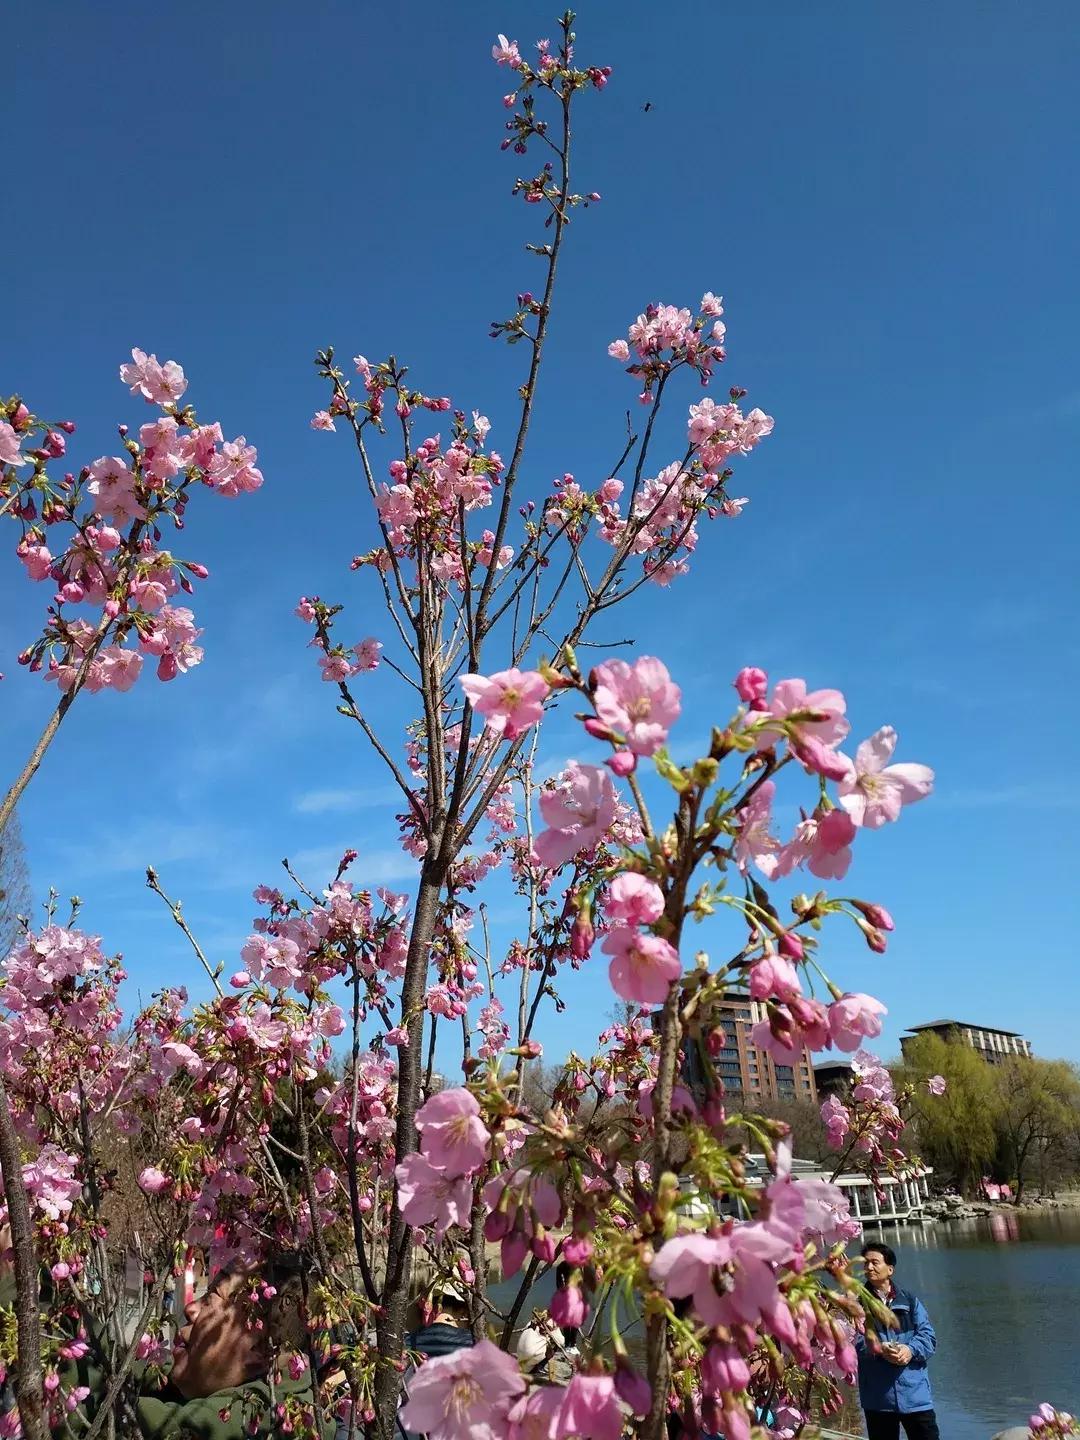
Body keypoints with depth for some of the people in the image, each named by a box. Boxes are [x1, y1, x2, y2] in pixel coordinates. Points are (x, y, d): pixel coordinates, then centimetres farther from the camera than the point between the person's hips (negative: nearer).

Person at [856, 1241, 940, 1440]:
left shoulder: (909, 1300, 10)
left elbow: (928, 1336, 3)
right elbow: (853, 1340, -7)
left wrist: (911, 1350, -15)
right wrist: (878, 1350, -23)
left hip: (915, 1392, 1)